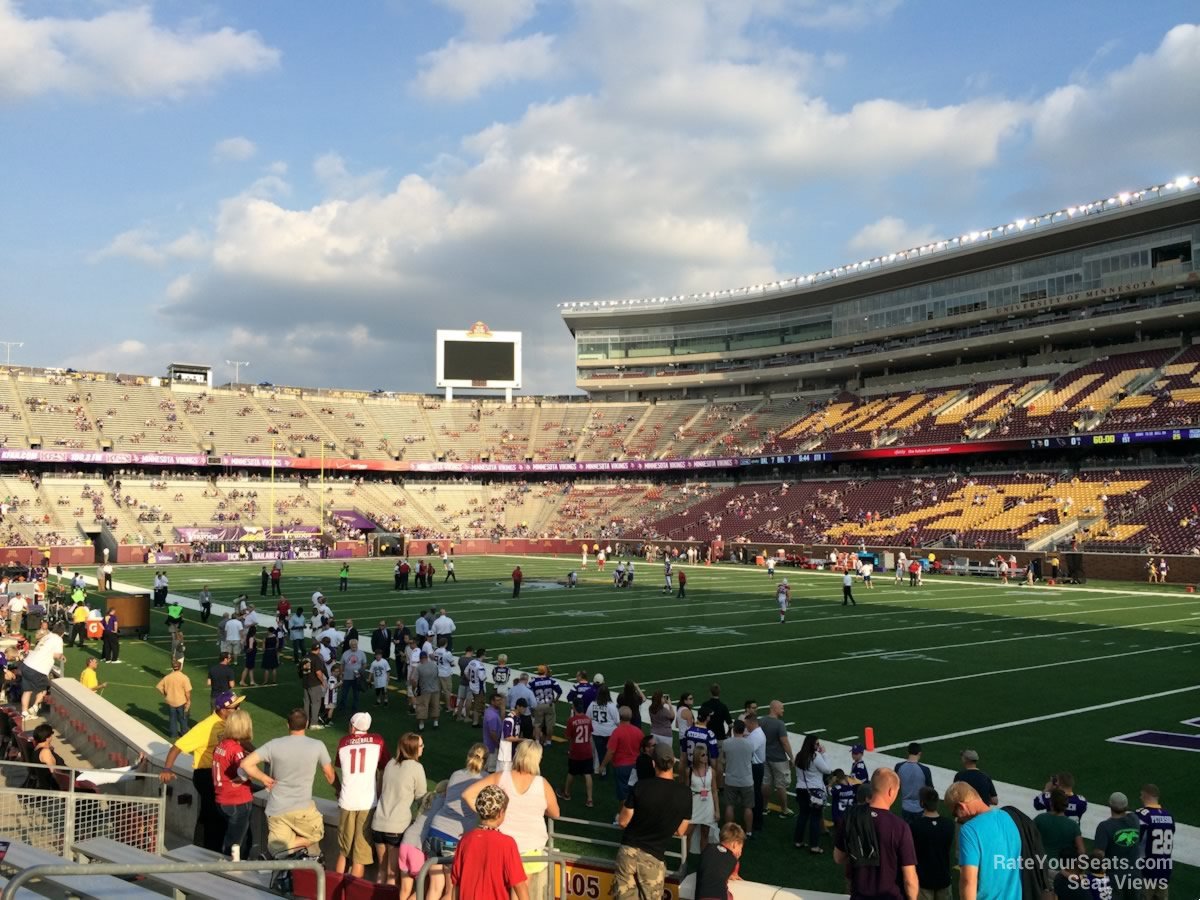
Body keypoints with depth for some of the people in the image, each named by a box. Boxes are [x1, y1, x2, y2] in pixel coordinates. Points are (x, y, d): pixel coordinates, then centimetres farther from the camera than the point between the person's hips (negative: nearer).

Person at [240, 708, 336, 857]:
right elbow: (329, 775, 6)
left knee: (279, 851, 14)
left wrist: (264, 778, 5)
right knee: (315, 835, 22)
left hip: (276, 810, 2)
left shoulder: (274, 745, -4)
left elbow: (246, 764, -10)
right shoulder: (317, 746, -6)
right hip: (302, 809, -2)